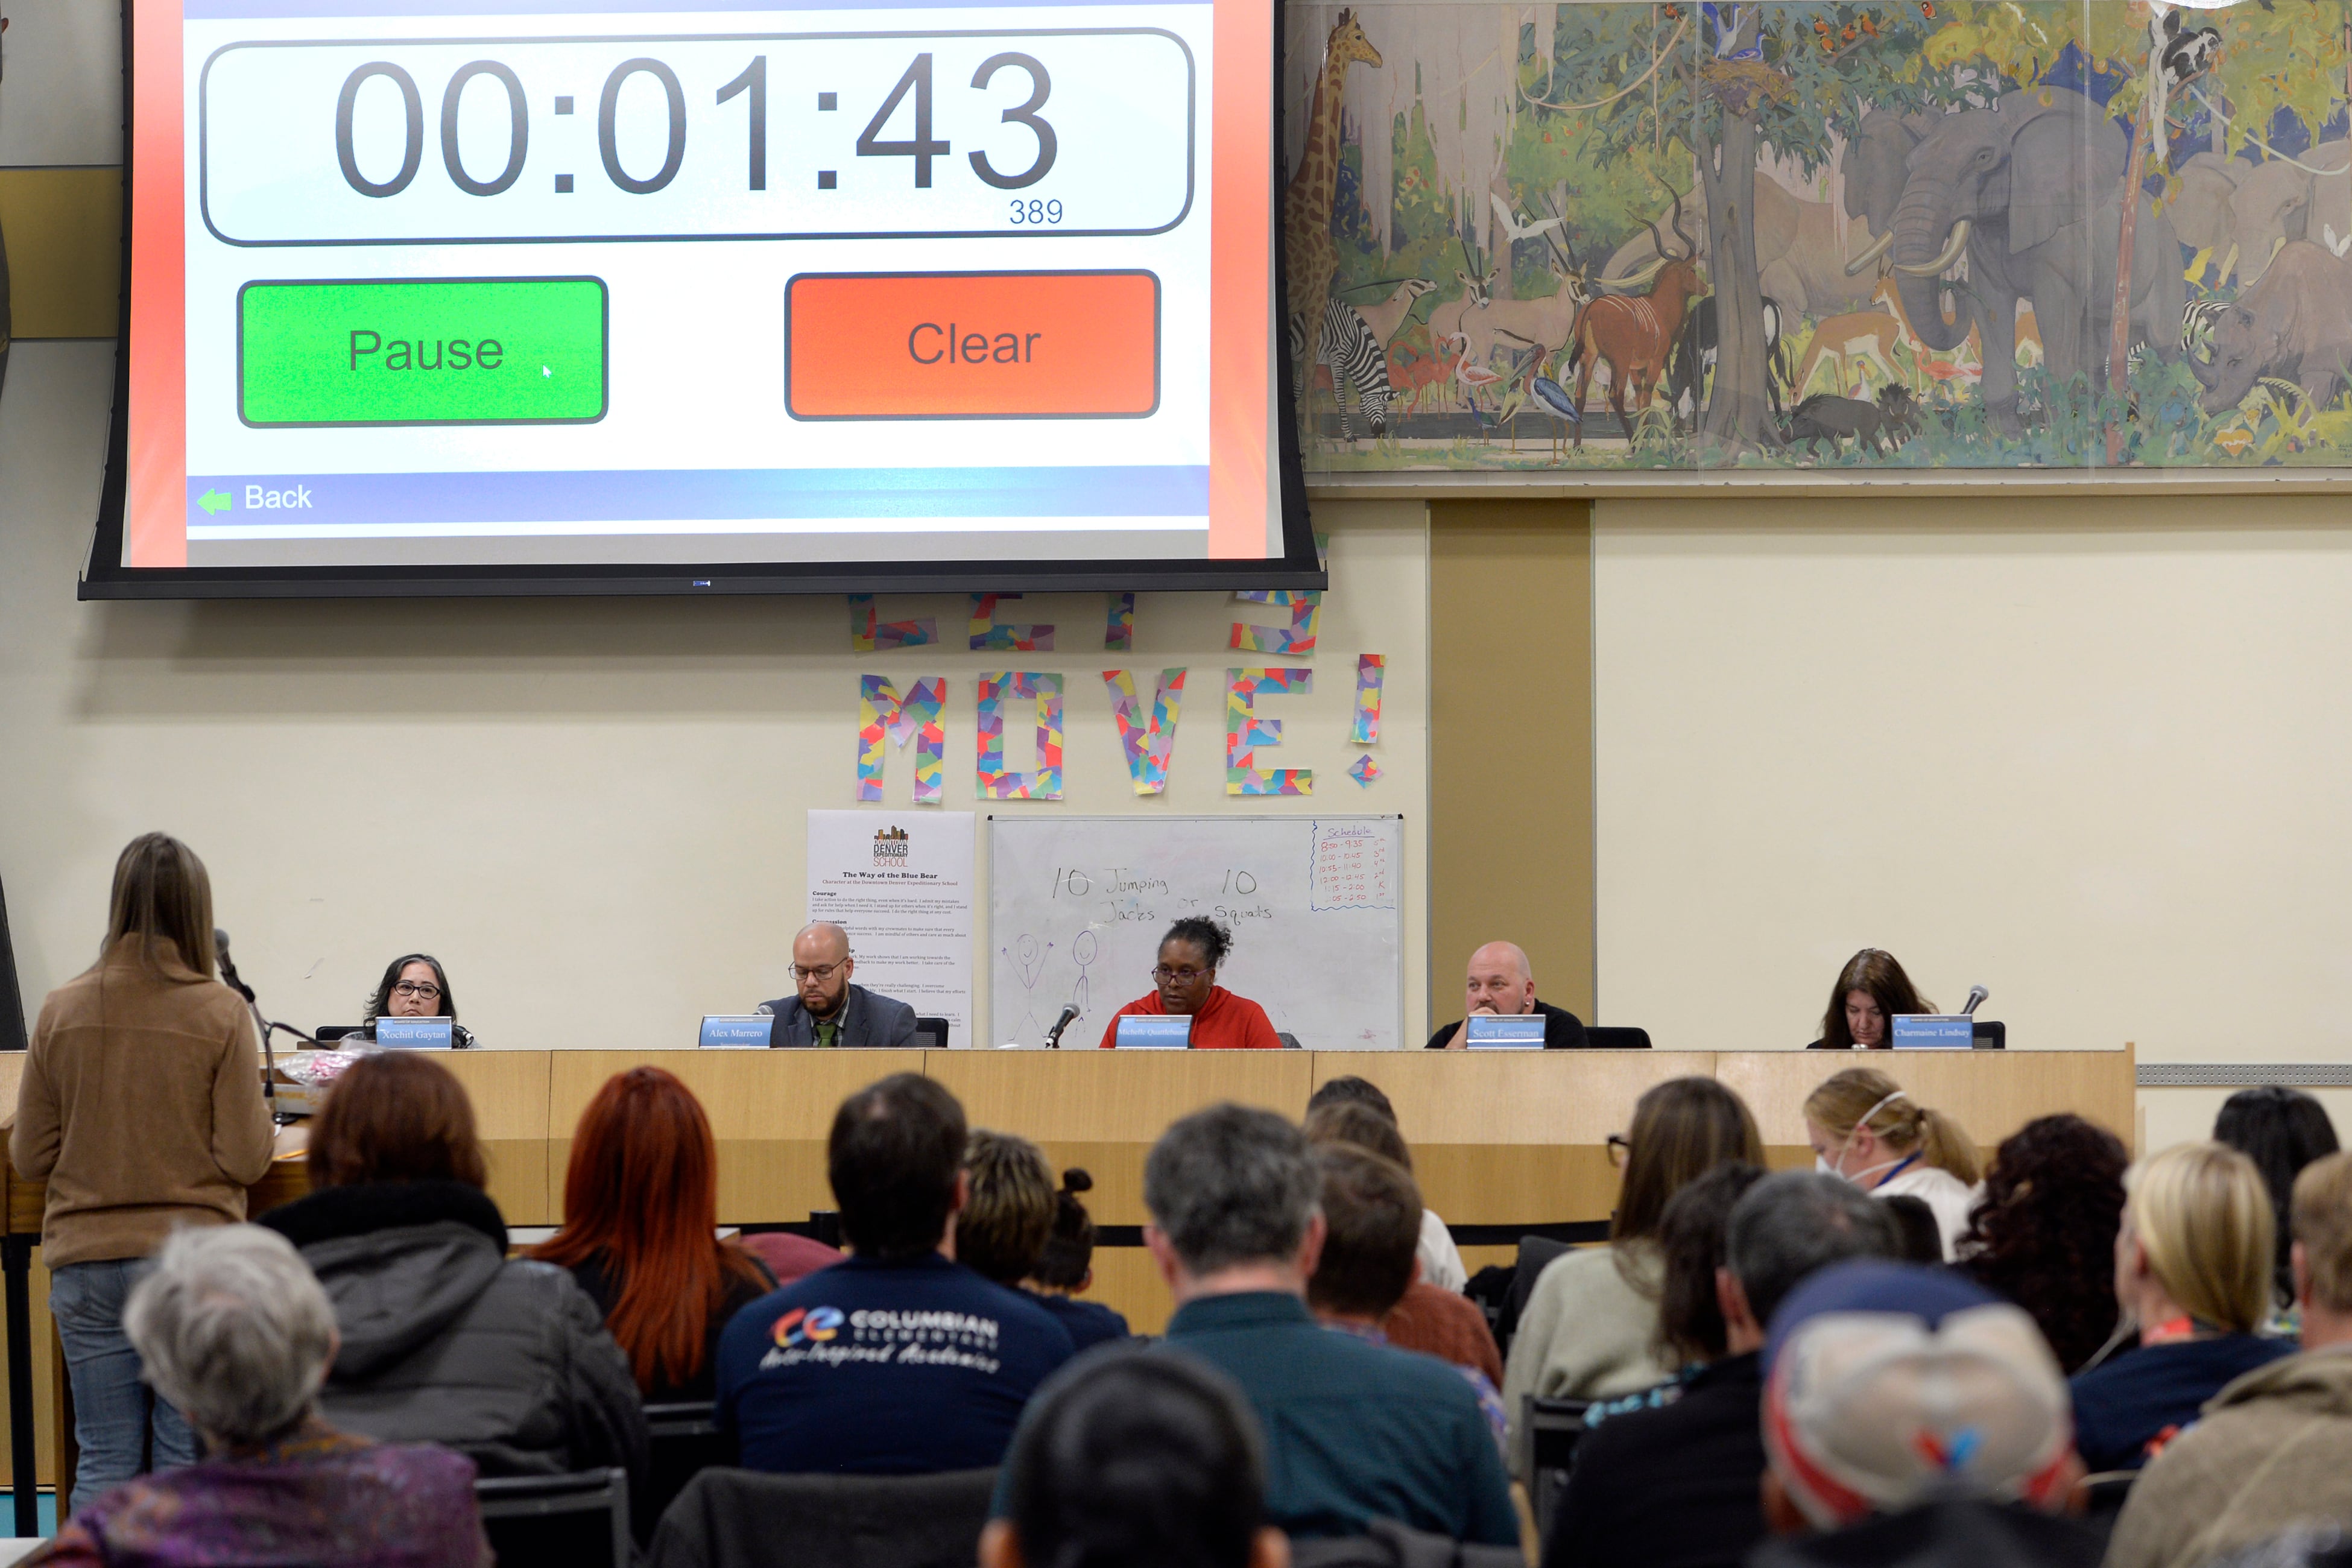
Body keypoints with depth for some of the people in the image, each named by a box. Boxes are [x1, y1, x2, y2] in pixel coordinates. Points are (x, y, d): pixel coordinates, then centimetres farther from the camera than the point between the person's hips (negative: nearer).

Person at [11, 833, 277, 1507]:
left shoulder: (63, 1010, -1)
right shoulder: (221, 1013, -8)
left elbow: (29, 1158, 5)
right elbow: (245, 1160, -8)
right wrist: (259, 1106, 12)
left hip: (86, 1262, 2)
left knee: (103, 1464, 7)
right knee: (191, 1464, 4)